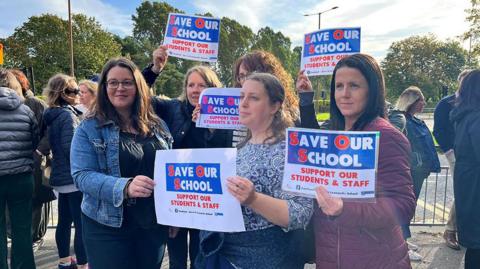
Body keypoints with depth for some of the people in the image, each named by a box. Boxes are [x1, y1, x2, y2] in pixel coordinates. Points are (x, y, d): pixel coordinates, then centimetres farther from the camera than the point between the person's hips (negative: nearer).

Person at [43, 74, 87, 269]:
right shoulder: (68, 115, -16)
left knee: (64, 221, 17)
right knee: (82, 225, -4)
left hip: (61, 176, 9)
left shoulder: (53, 115, 11)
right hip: (74, 177, -9)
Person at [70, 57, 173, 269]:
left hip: (154, 225, 4)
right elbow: (82, 175, -13)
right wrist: (124, 187, -30)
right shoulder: (89, 128, -5)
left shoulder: (158, 126, 6)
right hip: (108, 228, -3)